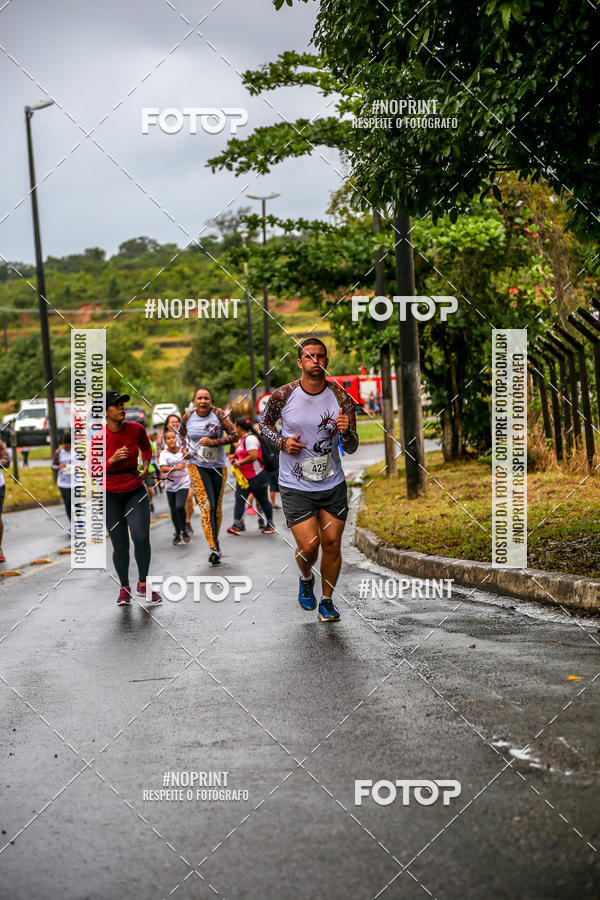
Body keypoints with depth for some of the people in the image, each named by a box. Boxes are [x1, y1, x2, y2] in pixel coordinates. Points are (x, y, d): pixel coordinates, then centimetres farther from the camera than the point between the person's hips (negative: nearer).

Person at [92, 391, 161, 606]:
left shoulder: (137, 429, -4)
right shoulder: (99, 439, -12)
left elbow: (146, 448, 19)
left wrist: (146, 465, 2)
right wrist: (112, 460, -24)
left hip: (136, 491, 2)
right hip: (111, 495, -1)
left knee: (141, 538, -13)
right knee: (119, 545, -1)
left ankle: (143, 584, 6)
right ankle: (124, 588, 17)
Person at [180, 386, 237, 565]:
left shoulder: (218, 414, -8)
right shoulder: (188, 417, -2)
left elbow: (234, 435, -9)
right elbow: (182, 433, 20)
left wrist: (214, 442, -19)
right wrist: (185, 448, 3)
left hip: (218, 466, 1)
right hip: (197, 466, -1)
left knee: (217, 507, 10)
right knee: (206, 506, -15)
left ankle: (215, 541, 31)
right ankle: (213, 548, -21)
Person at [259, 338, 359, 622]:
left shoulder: (341, 398, -5)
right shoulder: (283, 395, -9)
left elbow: (351, 448, -1)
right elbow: (264, 423, 11)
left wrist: (346, 431, -24)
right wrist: (282, 442, -9)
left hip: (333, 484, 2)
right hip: (296, 487, -2)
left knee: (332, 544, 3)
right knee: (308, 546, -9)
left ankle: (327, 600, 24)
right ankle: (306, 580, 26)